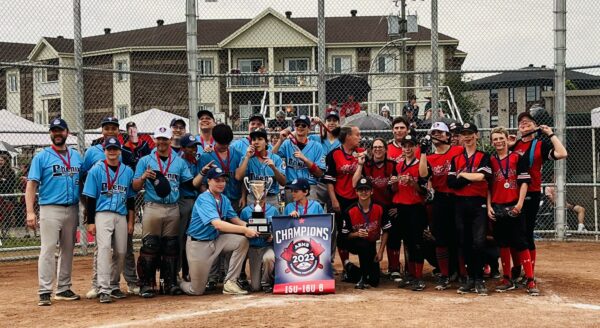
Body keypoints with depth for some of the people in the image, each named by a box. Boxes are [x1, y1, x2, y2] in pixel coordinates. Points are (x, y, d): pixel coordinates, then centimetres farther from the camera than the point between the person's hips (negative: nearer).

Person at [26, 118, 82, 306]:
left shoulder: (77, 157, 13)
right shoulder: (42, 157, 0)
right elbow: (31, 185, -5)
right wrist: (30, 212, -15)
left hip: (72, 210, 5)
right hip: (50, 209, -5)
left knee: (68, 250, 10)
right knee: (48, 250, -10)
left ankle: (63, 289, 19)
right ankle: (45, 292, -10)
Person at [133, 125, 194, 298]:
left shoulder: (179, 162, 13)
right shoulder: (145, 161, 6)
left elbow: (191, 183, 10)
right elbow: (135, 187, 3)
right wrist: (144, 177, -15)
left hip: (173, 209, 3)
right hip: (152, 208, -3)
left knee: (171, 247, 6)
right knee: (150, 246, -7)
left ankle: (170, 282, 12)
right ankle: (146, 284, -3)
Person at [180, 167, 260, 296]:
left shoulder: (224, 199, 5)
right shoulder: (204, 199, -21)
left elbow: (235, 219, 2)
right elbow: (218, 224, -34)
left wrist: (251, 227, -19)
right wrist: (244, 230, -37)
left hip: (216, 240, 7)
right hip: (198, 244, -7)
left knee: (242, 241, -18)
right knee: (197, 290, -7)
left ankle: (230, 283, -11)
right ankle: (180, 282, 30)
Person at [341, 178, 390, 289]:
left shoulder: (379, 209, -11)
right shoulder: (350, 211, -15)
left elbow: (385, 231, -2)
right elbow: (345, 235, -8)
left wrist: (380, 251, -8)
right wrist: (357, 234, -29)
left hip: (372, 244, 2)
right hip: (354, 244, -2)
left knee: (374, 281, -9)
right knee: (364, 244, -40)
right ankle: (363, 278, -22)